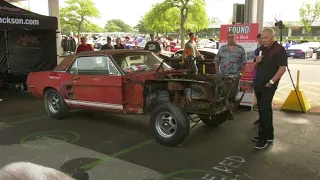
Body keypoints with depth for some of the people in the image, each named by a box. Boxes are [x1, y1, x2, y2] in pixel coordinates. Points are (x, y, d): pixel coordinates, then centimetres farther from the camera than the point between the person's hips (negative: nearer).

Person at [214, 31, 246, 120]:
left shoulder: (240, 49, 4)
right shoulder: (222, 49, 8)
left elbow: (244, 62, 5)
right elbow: (217, 62, 10)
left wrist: (241, 73, -4)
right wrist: (217, 73, 3)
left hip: (235, 76, -1)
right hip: (222, 76, 1)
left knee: (233, 94, 5)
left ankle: (230, 111, 18)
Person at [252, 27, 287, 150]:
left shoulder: (279, 49, -9)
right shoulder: (261, 49, 14)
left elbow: (282, 68, -15)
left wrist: (271, 82, -19)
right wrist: (257, 61, -4)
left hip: (269, 85, -8)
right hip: (258, 84, 8)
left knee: (265, 109, -9)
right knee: (262, 109, 12)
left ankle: (264, 138, -1)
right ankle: (268, 136, 24)